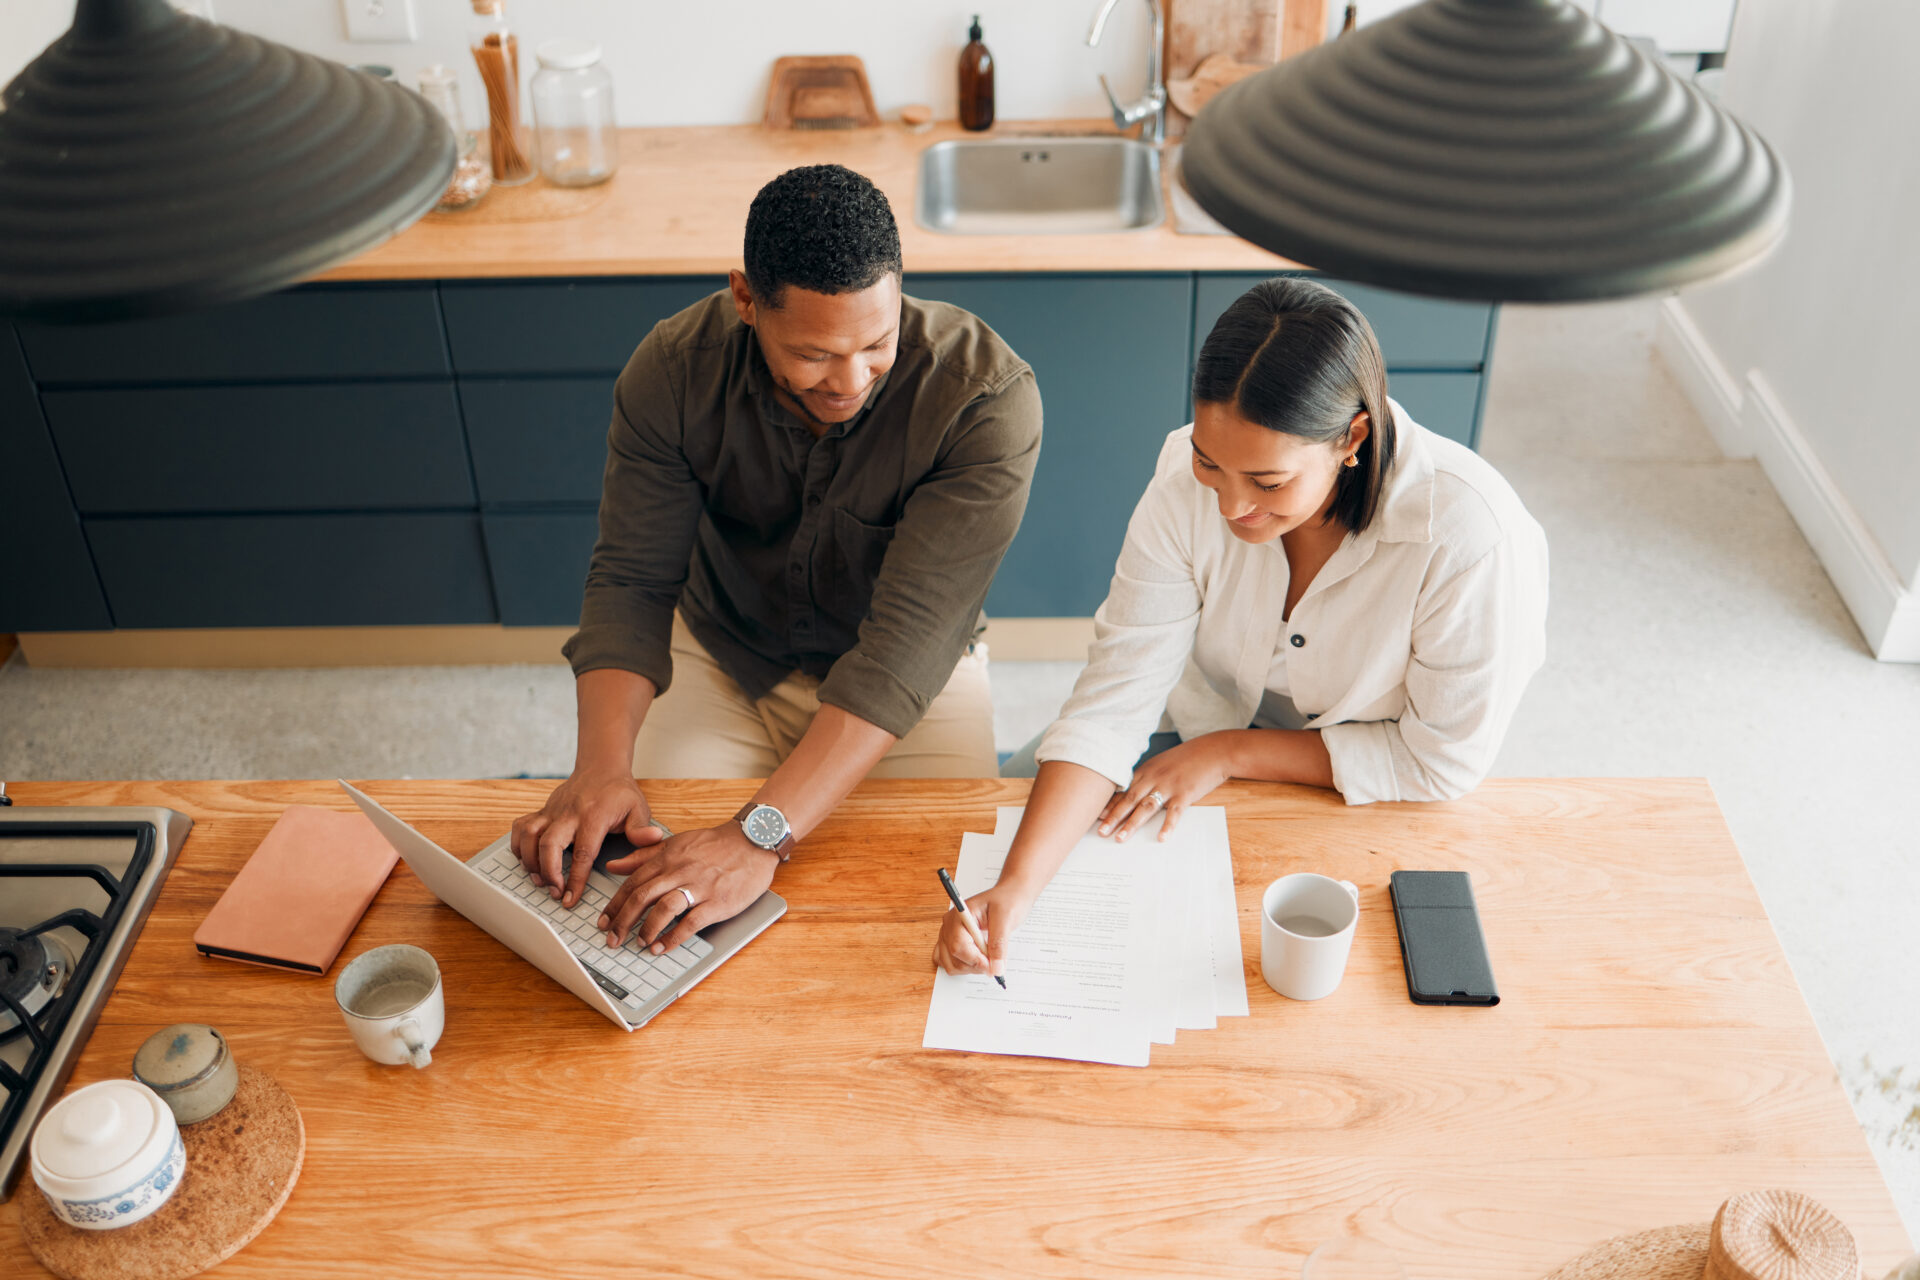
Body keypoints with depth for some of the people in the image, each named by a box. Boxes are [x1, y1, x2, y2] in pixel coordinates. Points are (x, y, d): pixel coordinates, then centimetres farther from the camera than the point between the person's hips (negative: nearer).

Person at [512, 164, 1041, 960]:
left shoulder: (986, 397, -30)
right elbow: (631, 580, -17)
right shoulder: (675, 372, -19)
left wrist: (762, 835, -46)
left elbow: (910, 634, -36)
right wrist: (602, 763, -37)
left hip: (906, 680, -1)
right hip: (723, 655, 2)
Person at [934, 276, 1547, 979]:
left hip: (1368, 794, -3)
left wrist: (1227, 752, -21)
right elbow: (1115, 694, -23)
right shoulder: (1192, 475, -22)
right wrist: (1017, 886, -36)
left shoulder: (1469, 534, -32)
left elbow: (1442, 757, -20)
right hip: (1208, 741, 3)